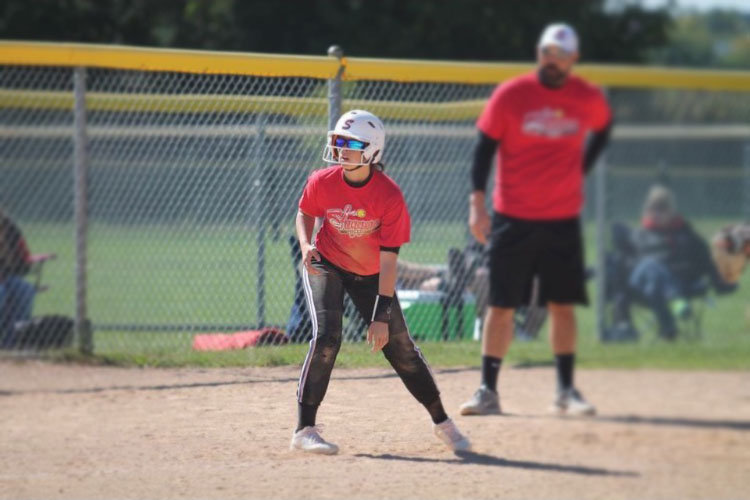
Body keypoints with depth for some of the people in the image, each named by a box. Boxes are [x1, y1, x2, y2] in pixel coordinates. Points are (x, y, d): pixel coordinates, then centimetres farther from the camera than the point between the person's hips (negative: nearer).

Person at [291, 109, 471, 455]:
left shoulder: (389, 196, -25)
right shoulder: (322, 182, -19)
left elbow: (388, 259, -23)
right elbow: (305, 214, 4)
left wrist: (382, 316, -24)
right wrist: (306, 246, -19)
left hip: (370, 276, 0)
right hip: (326, 266, 0)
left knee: (399, 346, 3)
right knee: (326, 337, -21)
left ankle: (442, 423, 20)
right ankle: (304, 430, -18)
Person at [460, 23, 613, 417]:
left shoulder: (589, 100, 0)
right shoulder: (510, 96, -7)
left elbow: (602, 129, 22)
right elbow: (484, 148, -4)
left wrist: (580, 169, 10)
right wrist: (477, 202, -13)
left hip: (563, 219, 2)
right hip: (512, 218, -2)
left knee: (562, 305, 3)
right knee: (501, 305, -1)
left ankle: (566, 391, 10)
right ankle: (488, 391, 4)